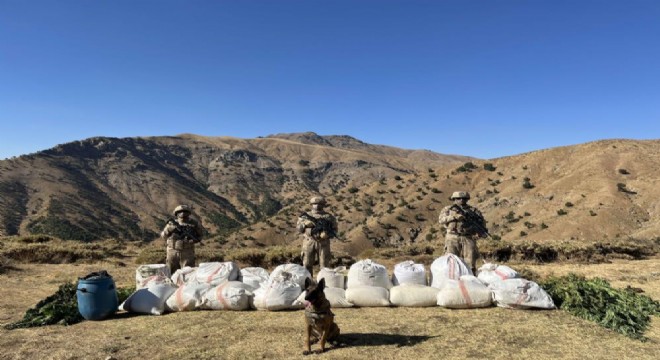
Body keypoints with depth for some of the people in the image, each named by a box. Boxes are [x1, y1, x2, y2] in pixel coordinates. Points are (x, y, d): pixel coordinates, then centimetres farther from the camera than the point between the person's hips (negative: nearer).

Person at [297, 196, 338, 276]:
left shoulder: (328, 217, 8)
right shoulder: (306, 216, 12)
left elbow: (334, 230, 6)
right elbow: (299, 227, 9)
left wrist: (328, 234, -13)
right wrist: (305, 223, -10)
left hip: (323, 243, -1)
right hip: (309, 243, 1)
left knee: (324, 265, 1)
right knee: (307, 265, 3)